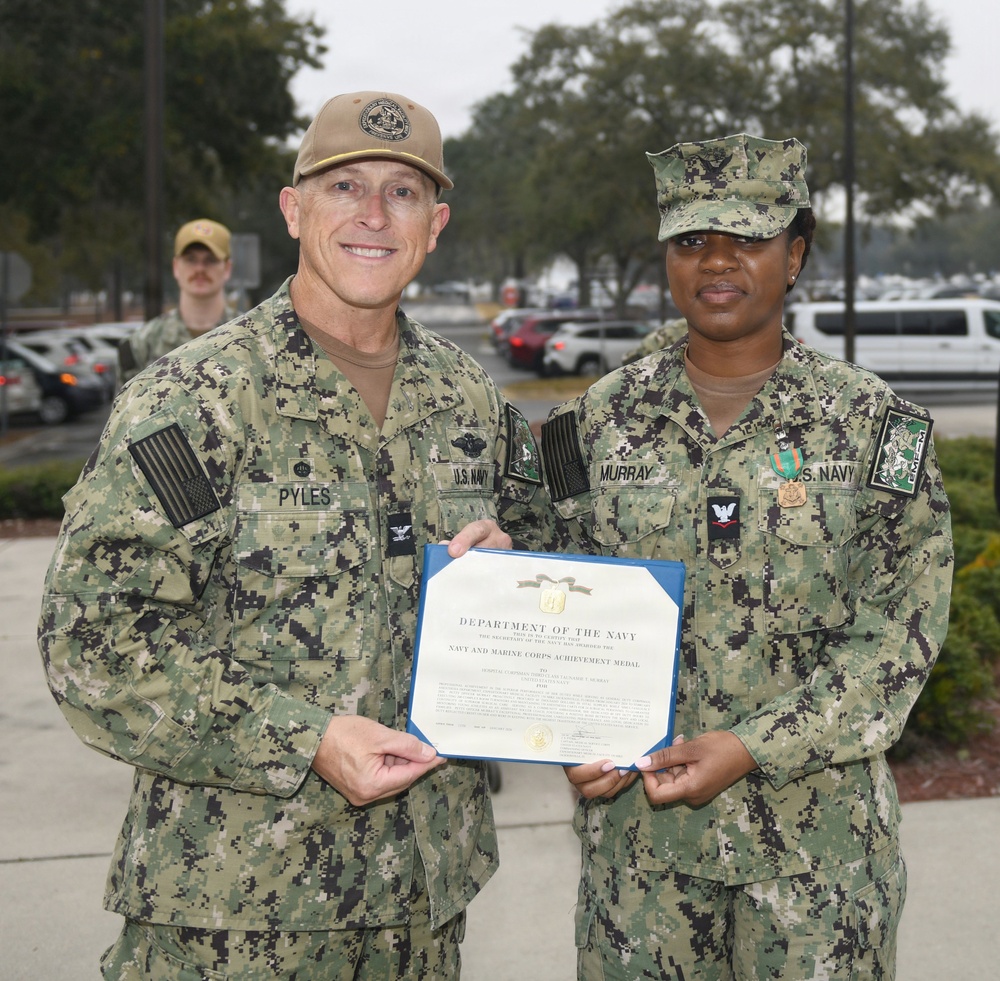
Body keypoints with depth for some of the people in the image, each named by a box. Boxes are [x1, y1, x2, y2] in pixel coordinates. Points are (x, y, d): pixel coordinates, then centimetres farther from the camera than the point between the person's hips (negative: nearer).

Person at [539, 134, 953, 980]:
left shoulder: (873, 424, -3)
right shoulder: (606, 417, 3)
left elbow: (902, 631, -7)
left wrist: (753, 746, -16)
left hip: (817, 826, -1)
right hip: (635, 815, 2)